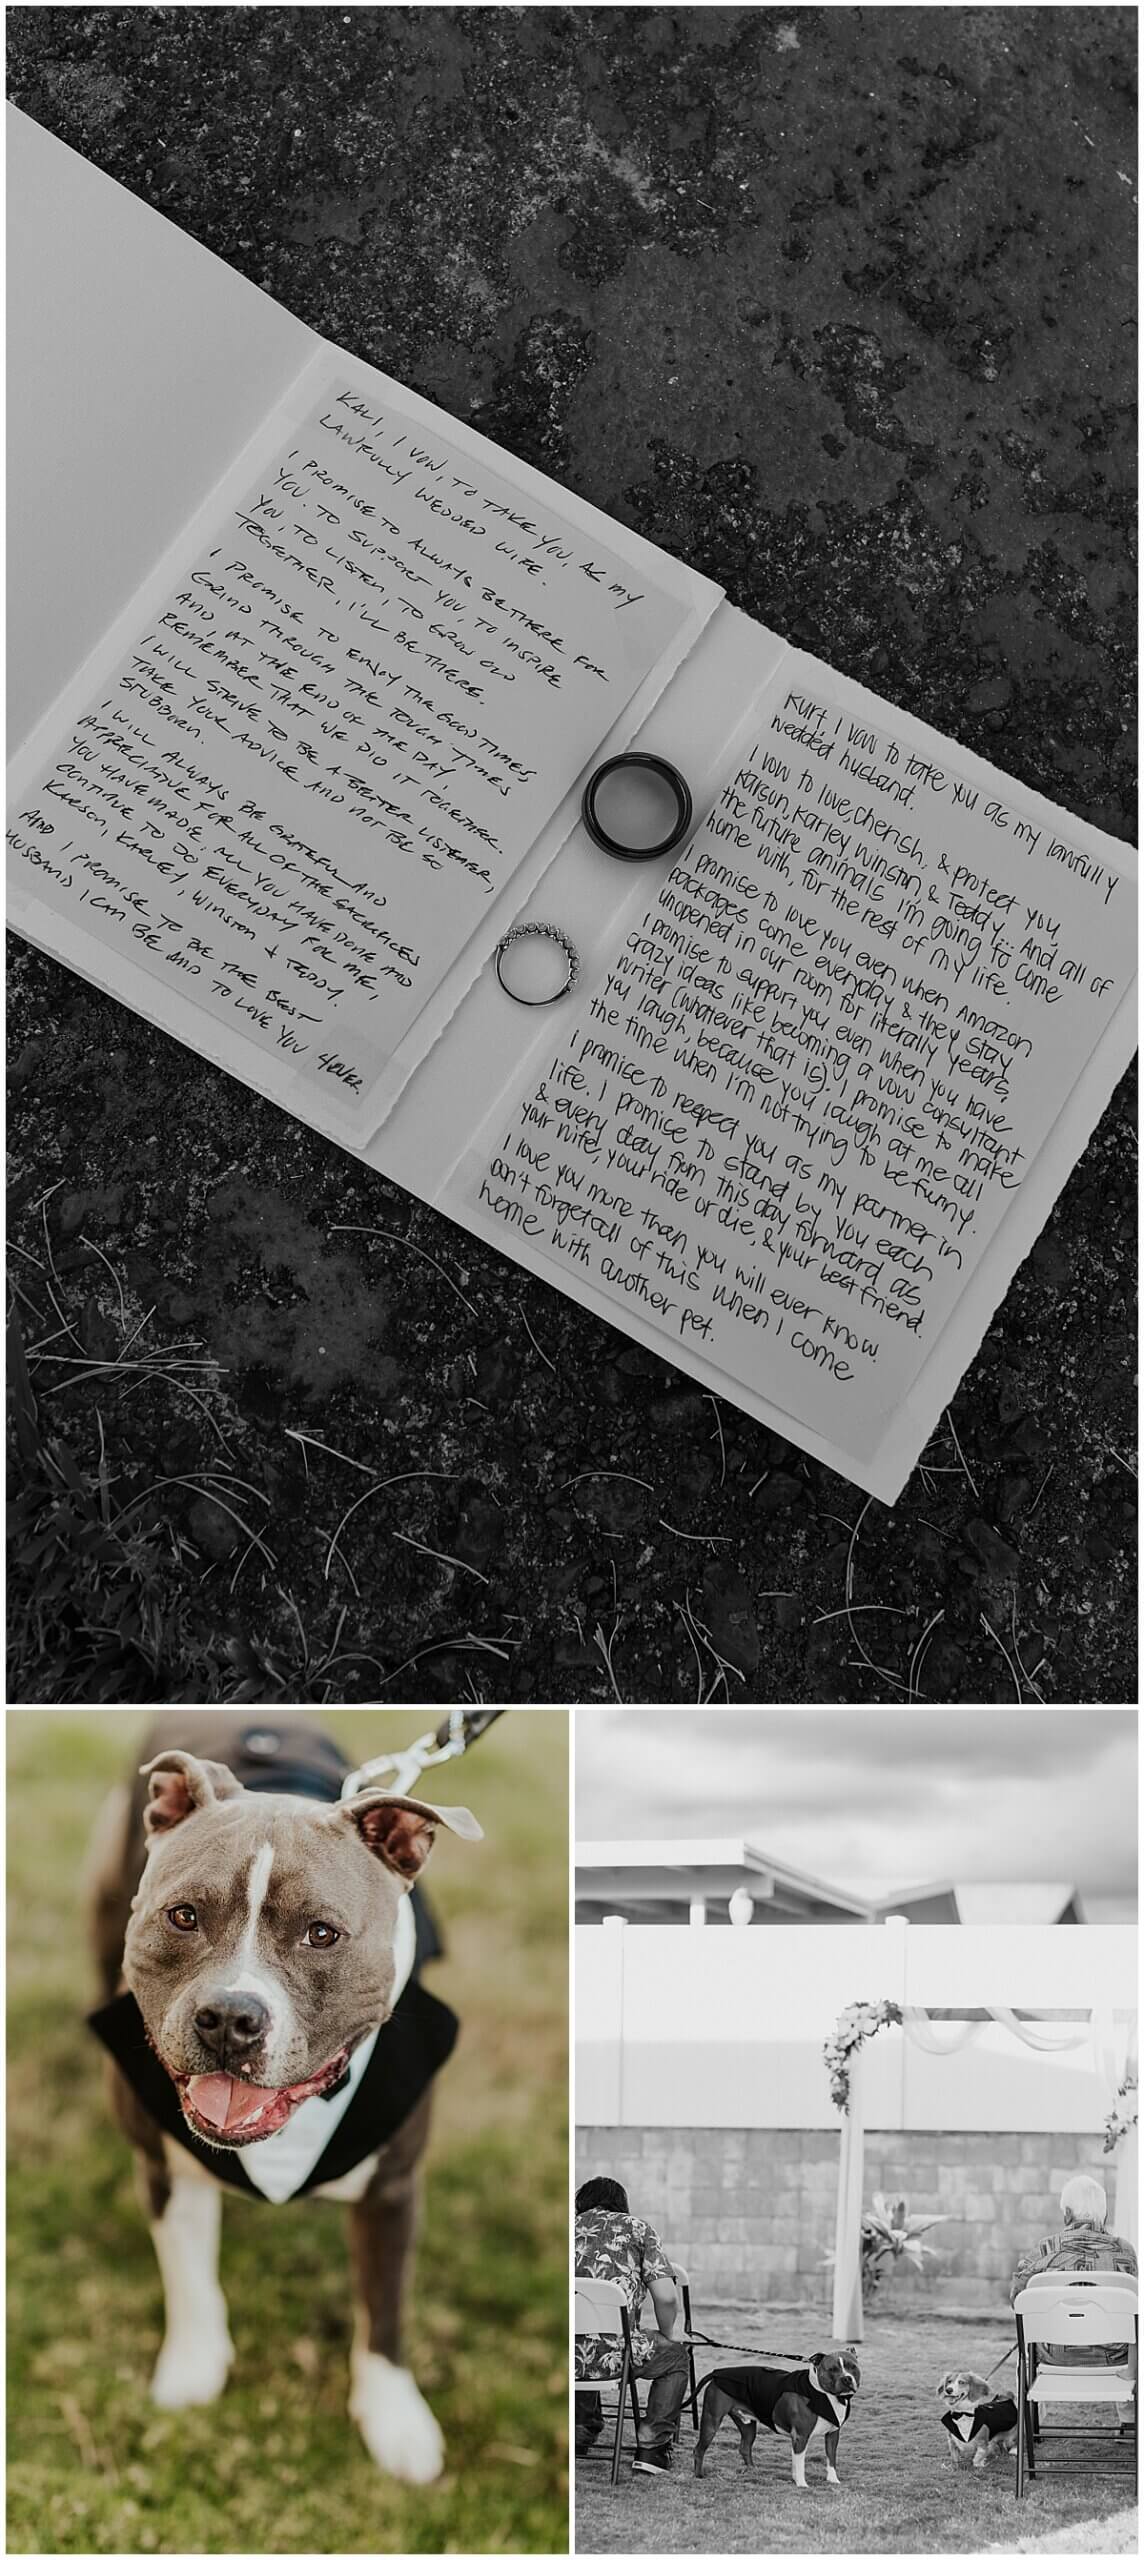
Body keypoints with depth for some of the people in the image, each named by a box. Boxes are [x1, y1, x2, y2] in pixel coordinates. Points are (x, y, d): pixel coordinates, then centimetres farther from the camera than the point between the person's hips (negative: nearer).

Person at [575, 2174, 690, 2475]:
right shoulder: (636, 2228, 11)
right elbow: (666, 2297, 0)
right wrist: (667, 2335, 21)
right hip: (611, 2353, -4)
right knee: (675, 2355, 26)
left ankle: (582, 2433, 39)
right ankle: (651, 2447, 17)